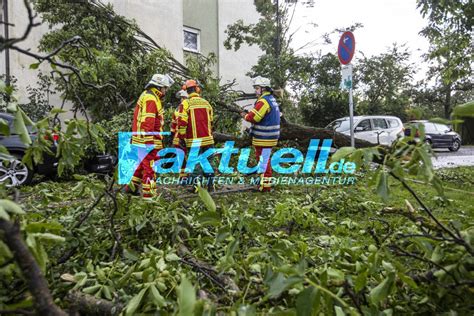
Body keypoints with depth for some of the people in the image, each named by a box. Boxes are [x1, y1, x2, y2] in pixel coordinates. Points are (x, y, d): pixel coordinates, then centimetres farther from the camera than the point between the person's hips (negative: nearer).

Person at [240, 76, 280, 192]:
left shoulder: (263, 101, -17)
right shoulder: (272, 99, 15)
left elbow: (253, 117, -20)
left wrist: (244, 115, -1)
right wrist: (249, 113, 6)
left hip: (264, 138, -10)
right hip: (269, 137, 10)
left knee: (264, 161, -3)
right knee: (263, 159, 20)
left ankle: (265, 185, 5)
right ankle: (264, 179, 31)